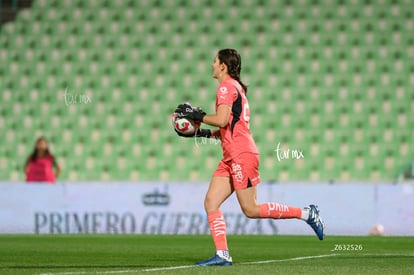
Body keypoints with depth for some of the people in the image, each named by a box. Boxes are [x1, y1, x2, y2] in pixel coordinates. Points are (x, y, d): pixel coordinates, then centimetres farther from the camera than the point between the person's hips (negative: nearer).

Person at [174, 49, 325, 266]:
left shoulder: (227, 87, -8)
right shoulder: (236, 87, 22)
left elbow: (222, 120, -21)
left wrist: (197, 115, -7)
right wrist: (203, 133, 20)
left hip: (242, 155, -10)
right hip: (231, 158, 10)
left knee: (251, 210, -8)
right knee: (210, 203, 0)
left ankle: (306, 214, -1)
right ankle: (222, 255, -6)